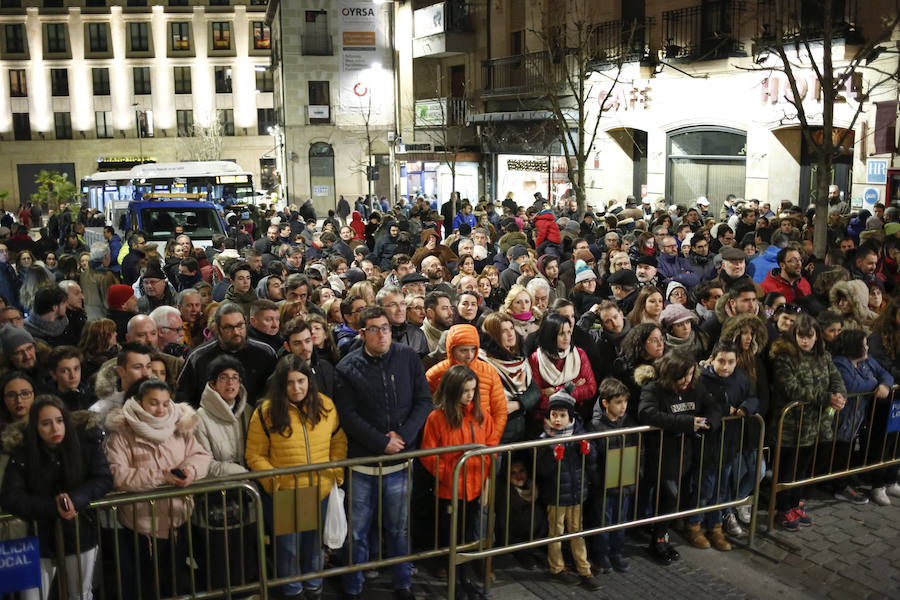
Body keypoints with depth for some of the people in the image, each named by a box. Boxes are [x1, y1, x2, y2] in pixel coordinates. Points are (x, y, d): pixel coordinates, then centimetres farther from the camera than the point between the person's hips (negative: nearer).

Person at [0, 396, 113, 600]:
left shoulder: (87, 440, -10)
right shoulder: (22, 452, -11)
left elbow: (103, 479, -7)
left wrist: (74, 499, -24)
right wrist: (53, 507, -26)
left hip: (80, 535, 1)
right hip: (39, 536, -1)